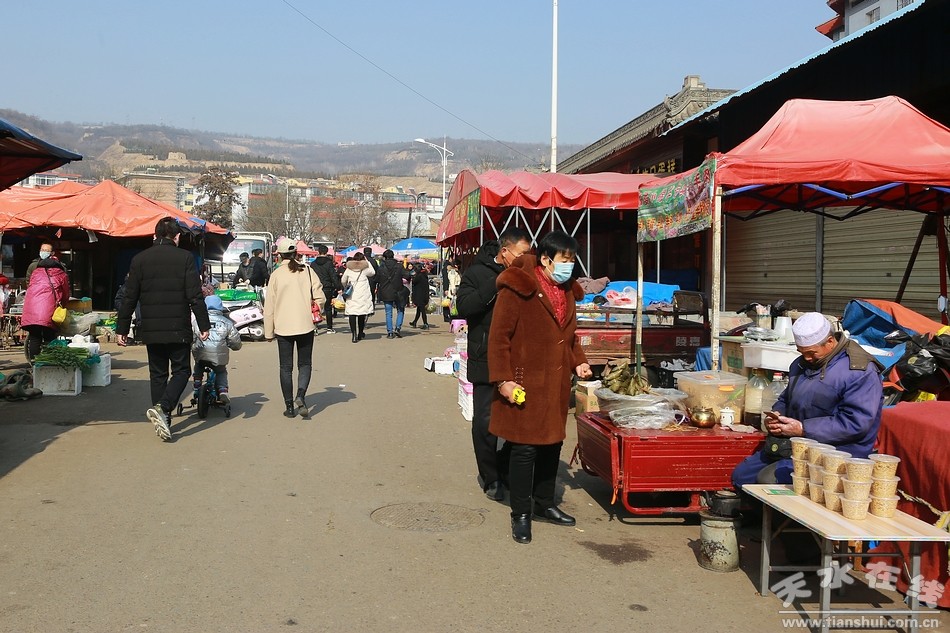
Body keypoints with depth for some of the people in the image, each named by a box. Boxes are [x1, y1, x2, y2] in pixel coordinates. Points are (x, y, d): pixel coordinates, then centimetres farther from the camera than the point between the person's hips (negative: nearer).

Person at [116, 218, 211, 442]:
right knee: (181, 371, 7)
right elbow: (195, 296, -8)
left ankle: (163, 420, 16)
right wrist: (204, 325, -1)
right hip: (178, 330, -3)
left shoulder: (139, 259, 4)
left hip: (150, 330, 3)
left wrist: (122, 328, 10)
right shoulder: (185, 258, -5)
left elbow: (129, 298, 4)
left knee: (158, 374, 14)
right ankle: (162, 407, -15)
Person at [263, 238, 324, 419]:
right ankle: (301, 396, -13)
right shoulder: (307, 271, -1)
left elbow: (269, 306, -2)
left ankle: (290, 406, 9)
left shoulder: (276, 275, -4)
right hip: (305, 325, 1)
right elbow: (320, 297, -3)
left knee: (286, 367, 8)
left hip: (283, 327, -1)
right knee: (305, 364, 11)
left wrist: (268, 332, 6)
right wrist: (316, 314, 17)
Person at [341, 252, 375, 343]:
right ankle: (360, 334, 23)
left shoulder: (349, 269, 3)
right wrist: (367, 262, 17)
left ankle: (354, 335, -13)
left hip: (351, 295, 0)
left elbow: (343, 280, 13)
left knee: (352, 314, -2)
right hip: (363, 296, 0)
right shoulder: (365, 268, -2)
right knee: (362, 315, 13)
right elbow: (373, 273, 17)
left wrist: (346, 288, 33)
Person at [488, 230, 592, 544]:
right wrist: (503, 379, -18)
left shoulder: (567, 291, 12)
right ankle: (520, 514, 13)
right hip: (524, 385, -8)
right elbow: (499, 336, -14)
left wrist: (578, 362, 8)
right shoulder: (516, 288, -14)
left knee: (552, 444, 16)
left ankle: (544, 504, 33)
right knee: (525, 448, -1)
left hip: (556, 385, 8)